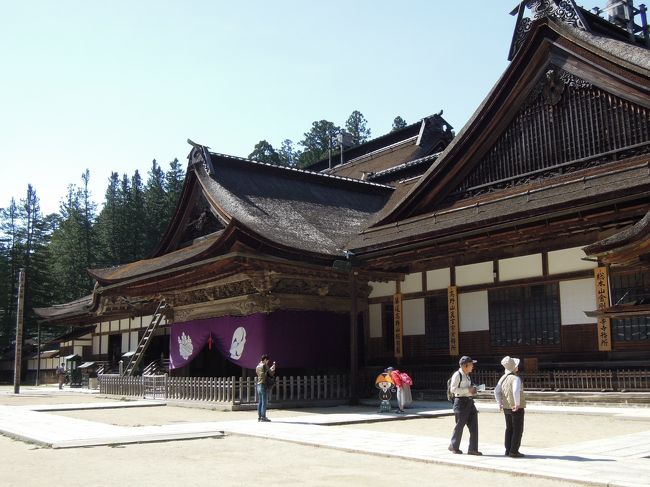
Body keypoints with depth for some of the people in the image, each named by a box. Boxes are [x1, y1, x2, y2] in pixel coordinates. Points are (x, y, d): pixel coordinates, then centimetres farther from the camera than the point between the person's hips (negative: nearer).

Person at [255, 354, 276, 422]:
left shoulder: (257, 366, 13)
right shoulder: (264, 366, -11)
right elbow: (271, 374, -9)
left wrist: (271, 369, 25)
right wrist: (273, 370, 11)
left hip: (258, 385, 8)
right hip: (264, 385, -8)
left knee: (260, 402, 10)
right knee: (264, 402, -6)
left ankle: (259, 416, 11)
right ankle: (263, 417, -8)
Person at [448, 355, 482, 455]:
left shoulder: (467, 375, 15)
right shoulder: (457, 375, -13)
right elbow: (453, 389, -19)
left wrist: (472, 391, 6)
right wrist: (468, 389, -19)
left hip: (469, 401, 8)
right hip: (461, 401, -8)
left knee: (474, 425, 3)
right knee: (459, 425, 3)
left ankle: (473, 449, 8)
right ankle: (453, 446, 21)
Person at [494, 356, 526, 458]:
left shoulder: (503, 378, 5)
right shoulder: (516, 378, -19)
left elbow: (496, 391, 9)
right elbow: (516, 391, -34)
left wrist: (500, 403, 15)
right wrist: (517, 404, -24)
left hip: (506, 407, 7)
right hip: (516, 408, -7)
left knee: (509, 429, 16)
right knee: (517, 430, 2)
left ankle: (508, 450, 19)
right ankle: (514, 451, 2)